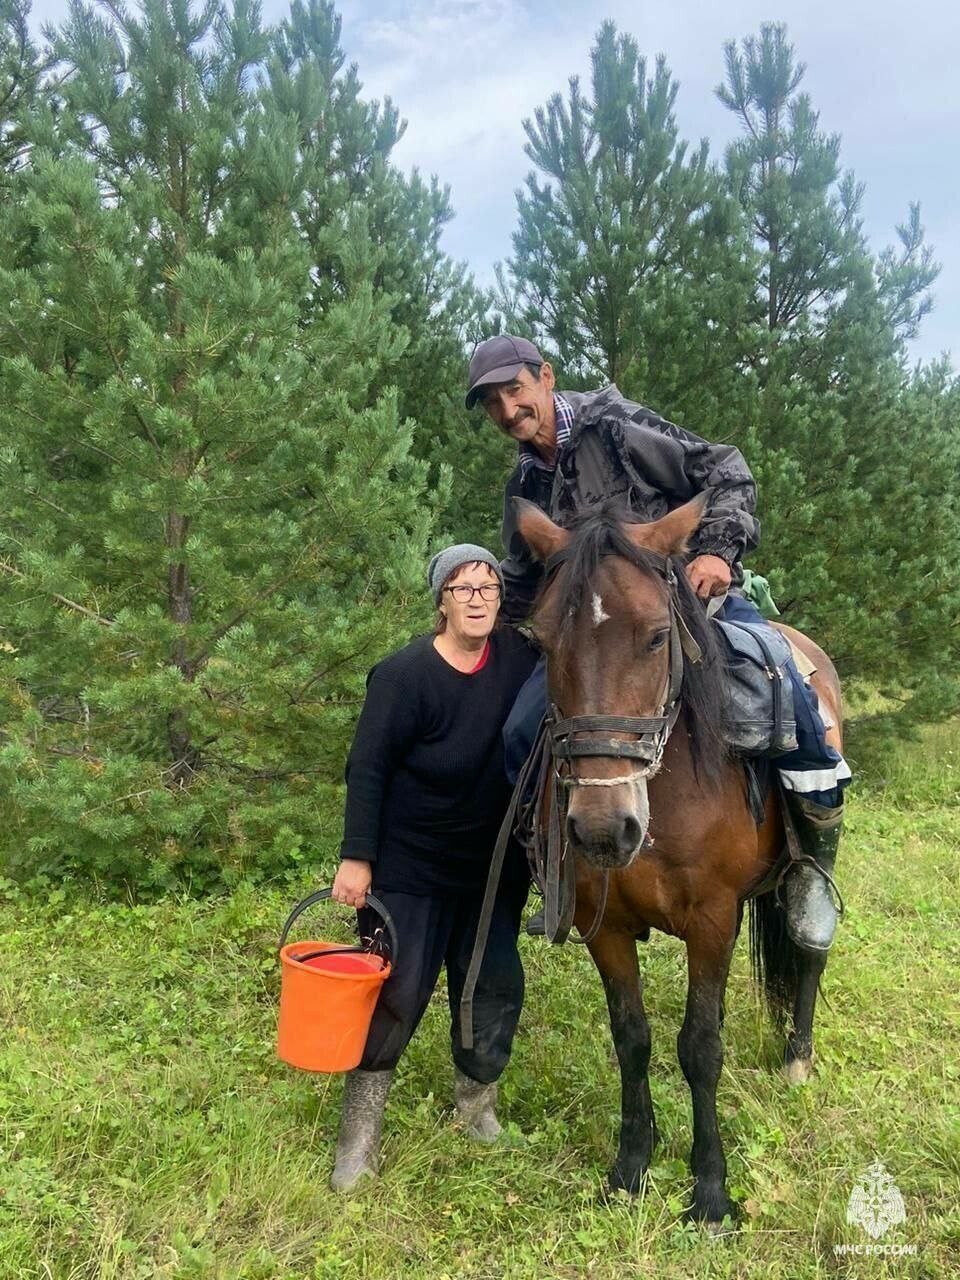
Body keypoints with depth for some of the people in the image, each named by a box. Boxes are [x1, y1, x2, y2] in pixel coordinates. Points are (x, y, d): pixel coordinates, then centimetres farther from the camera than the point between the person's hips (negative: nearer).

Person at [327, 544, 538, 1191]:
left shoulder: (520, 657, -4)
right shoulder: (406, 674, -17)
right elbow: (367, 769, -16)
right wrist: (356, 858, -18)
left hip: (492, 865, 5)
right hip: (409, 866, -5)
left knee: (498, 986, 12)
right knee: (397, 995, 1)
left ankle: (478, 1102, 36)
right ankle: (360, 1134, 19)